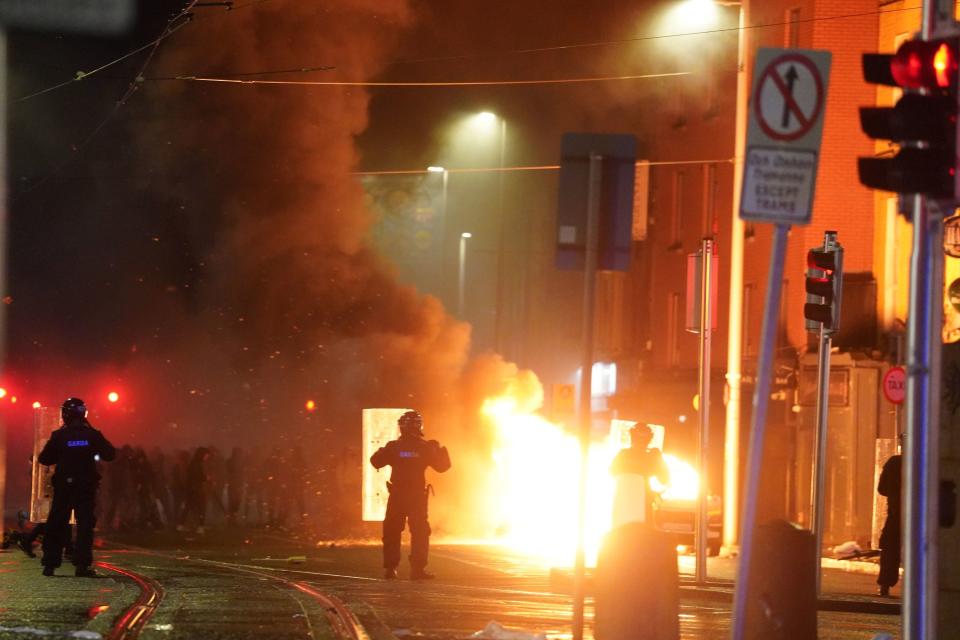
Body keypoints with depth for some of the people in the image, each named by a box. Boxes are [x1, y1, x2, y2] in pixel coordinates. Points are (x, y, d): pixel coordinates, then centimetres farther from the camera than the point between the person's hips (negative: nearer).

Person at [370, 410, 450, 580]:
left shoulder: (393, 447, -4)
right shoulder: (425, 448, -5)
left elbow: (376, 462, 4)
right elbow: (442, 466, 3)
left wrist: (382, 451, 22)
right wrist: (441, 450, 20)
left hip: (397, 495, 1)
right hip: (418, 496, -1)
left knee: (392, 533, 10)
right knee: (420, 532, 5)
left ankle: (390, 568, 8)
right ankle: (418, 569, -3)